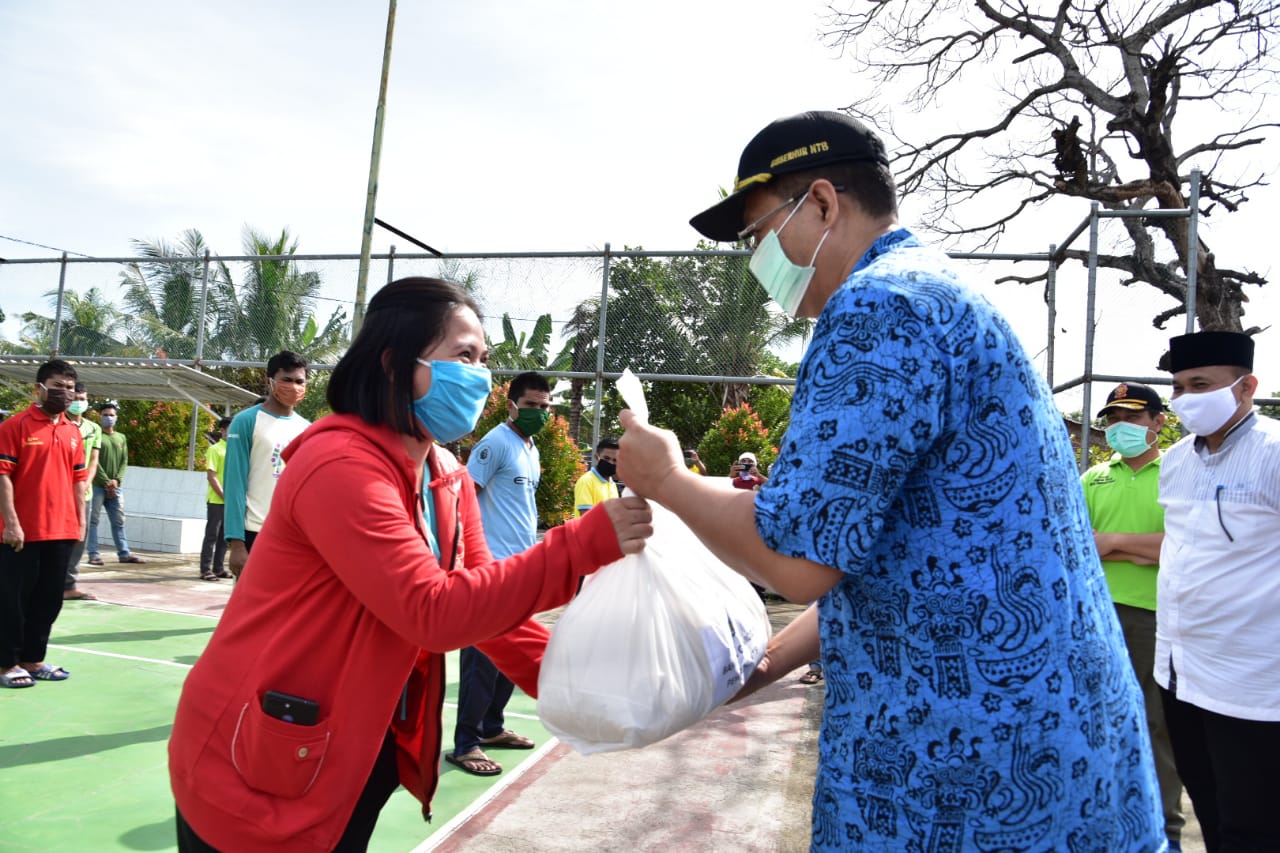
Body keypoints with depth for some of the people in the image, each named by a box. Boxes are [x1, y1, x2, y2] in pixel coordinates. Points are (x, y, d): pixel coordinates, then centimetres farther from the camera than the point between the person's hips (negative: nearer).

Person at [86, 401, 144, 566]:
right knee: (93, 520, -3)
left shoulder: (122, 438, 15)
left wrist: (117, 480, -7)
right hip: (97, 485, -5)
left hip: (116, 487, 5)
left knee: (119, 521, 6)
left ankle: (124, 553, 9)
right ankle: (94, 554, -2)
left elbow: (124, 462, 9)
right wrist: (106, 482, -13)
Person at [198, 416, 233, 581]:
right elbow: (211, 476, -11)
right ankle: (205, 570, 5)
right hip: (216, 500, -6)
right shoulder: (215, 449, -6)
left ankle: (219, 568, 18)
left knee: (224, 536, 10)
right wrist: (224, 496, -16)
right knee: (212, 535, -1)